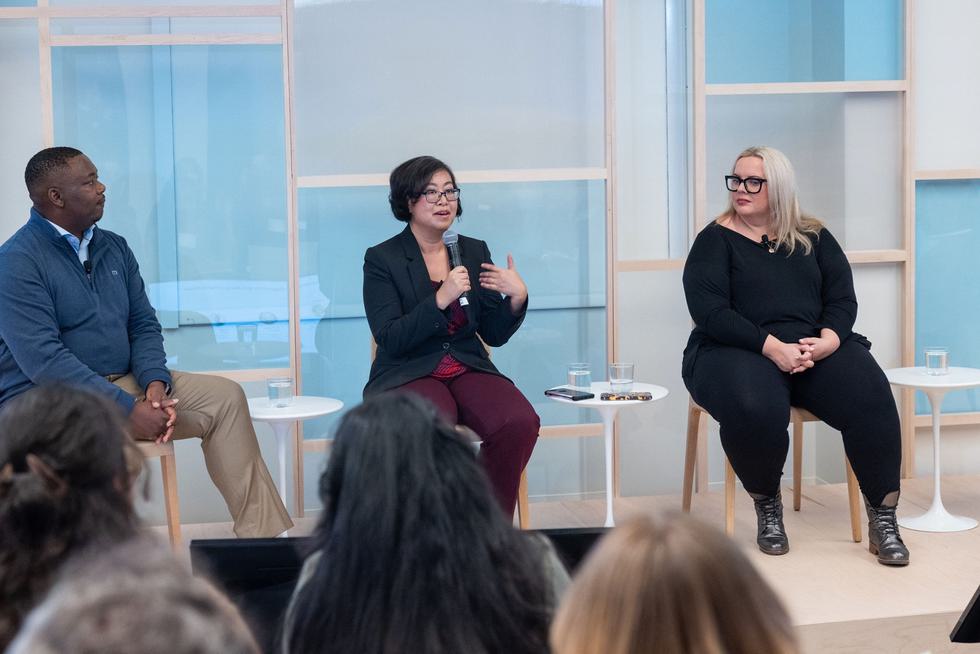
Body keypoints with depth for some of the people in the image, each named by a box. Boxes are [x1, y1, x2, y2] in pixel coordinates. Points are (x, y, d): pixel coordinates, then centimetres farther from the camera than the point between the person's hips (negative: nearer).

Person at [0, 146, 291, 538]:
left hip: (123, 384, 7)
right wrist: (128, 409, -25)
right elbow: (44, 359, -21)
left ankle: (262, 537, -8)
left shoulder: (114, 249, 12)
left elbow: (144, 326, 13)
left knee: (225, 398, -6)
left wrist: (155, 381, -10)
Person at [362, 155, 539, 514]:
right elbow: (390, 340, -9)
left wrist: (517, 298, -7)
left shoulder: (475, 251, 12)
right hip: (409, 374, -4)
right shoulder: (381, 259, 0)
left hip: (468, 369, 4)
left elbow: (494, 335, 13)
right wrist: (440, 300, -20)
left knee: (521, 423, -27)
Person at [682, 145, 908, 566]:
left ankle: (883, 521, -18)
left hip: (817, 347, 3)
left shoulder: (813, 237, 16)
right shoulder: (716, 240, 5)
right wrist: (773, 347, -19)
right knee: (755, 409, -38)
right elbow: (708, 310, -8)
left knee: (872, 399, -28)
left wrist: (828, 340, -14)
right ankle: (767, 507, -10)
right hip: (737, 352, -3)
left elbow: (843, 298, 9)